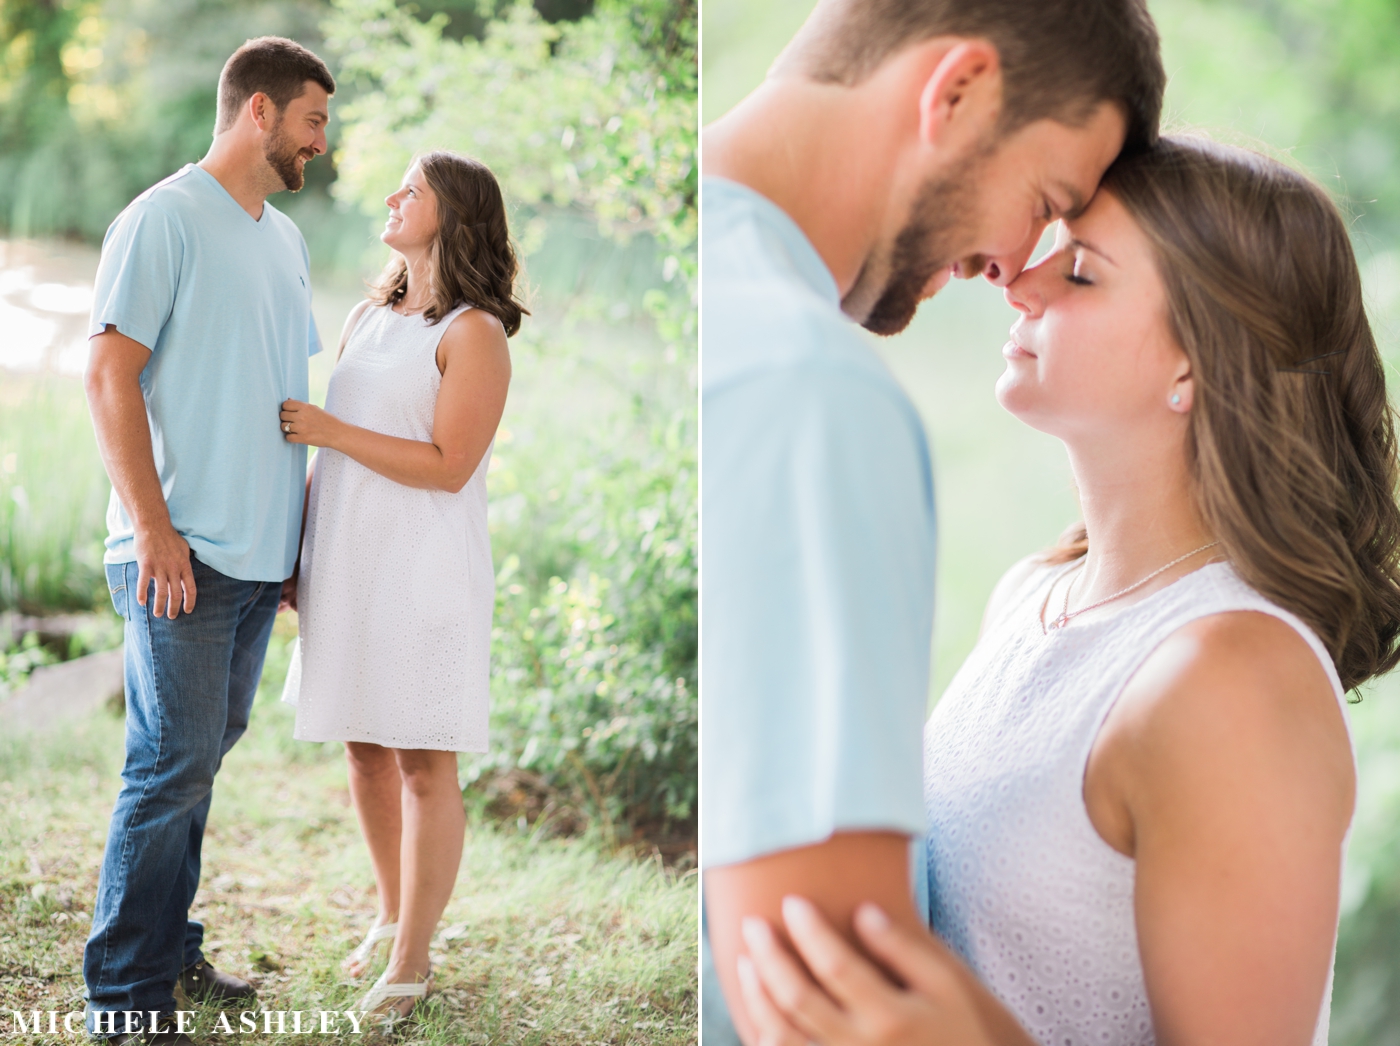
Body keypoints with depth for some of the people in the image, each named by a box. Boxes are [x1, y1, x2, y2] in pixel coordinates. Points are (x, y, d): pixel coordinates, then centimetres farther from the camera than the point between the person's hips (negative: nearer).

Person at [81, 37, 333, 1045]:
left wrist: (303, 511, 17)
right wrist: (154, 528, -17)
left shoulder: (286, 237, 16)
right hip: (182, 553, -8)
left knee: (201, 755, 14)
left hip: (261, 551, 8)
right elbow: (110, 375, -12)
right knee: (174, 766, -6)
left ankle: (169, 946, 26)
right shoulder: (164, 220, -8)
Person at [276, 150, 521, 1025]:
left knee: (425, 762, -2)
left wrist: (328, 430, -13)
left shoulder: (475, 333, -8)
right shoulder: (367, 319, 15)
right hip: (348, 563, 7)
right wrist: (295, 550, 15)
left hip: (425, 572, -7)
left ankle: (412, 960, 9)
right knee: (365, 749, 13)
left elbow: (449, 465, -15)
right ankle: (393, 915, 31)